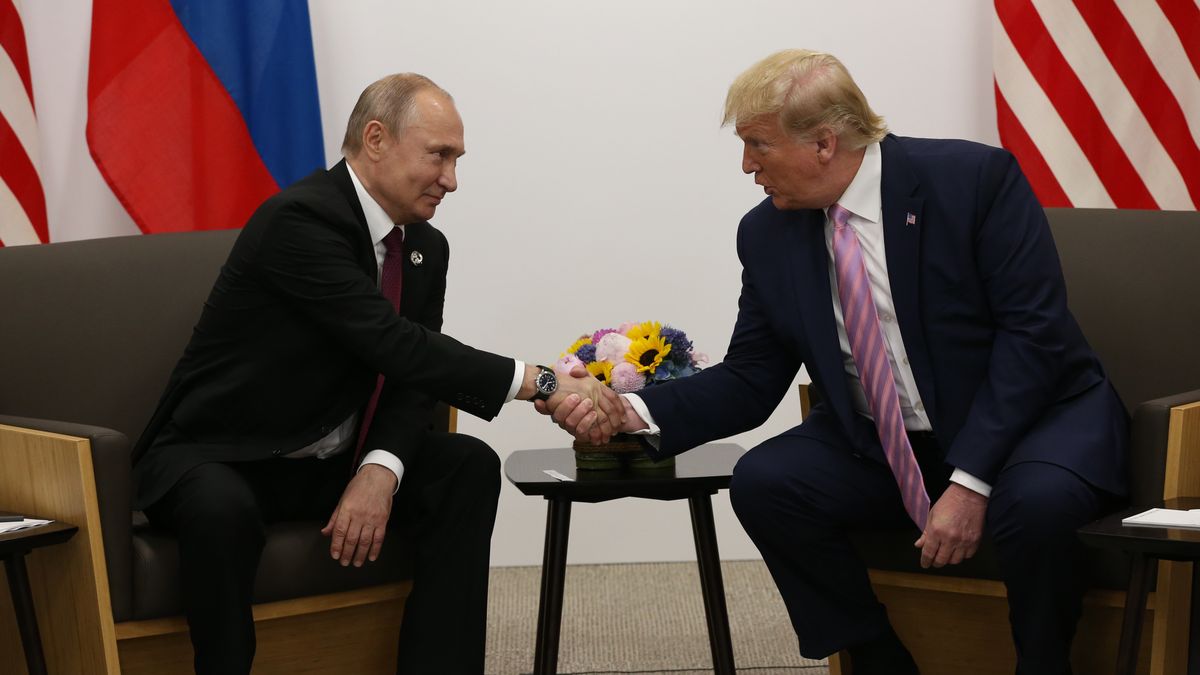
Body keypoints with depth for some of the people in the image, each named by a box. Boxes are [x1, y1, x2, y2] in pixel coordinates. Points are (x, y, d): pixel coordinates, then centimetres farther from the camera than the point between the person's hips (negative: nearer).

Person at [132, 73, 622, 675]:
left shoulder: (426, 247, 3)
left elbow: (411, 380, 0)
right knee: (223, 508, -39)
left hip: (331, 463, 7)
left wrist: (380, 472, -21)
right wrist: (541, 385, -32)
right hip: (218, 459, -7)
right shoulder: (300, 219, -23)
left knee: (469, 467, -13)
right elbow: (397, 347, -31)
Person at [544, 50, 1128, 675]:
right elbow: (749, 382, 3)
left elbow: (1034, 331, -18)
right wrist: (636, 412, -15)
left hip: (1033, 415, -4)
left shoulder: (974, 178, -15)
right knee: (762, 481, -18)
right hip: (878, 447, 5)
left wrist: (971, 481, -26)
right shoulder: (767, 235, -1)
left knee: (1037, 500, -35)